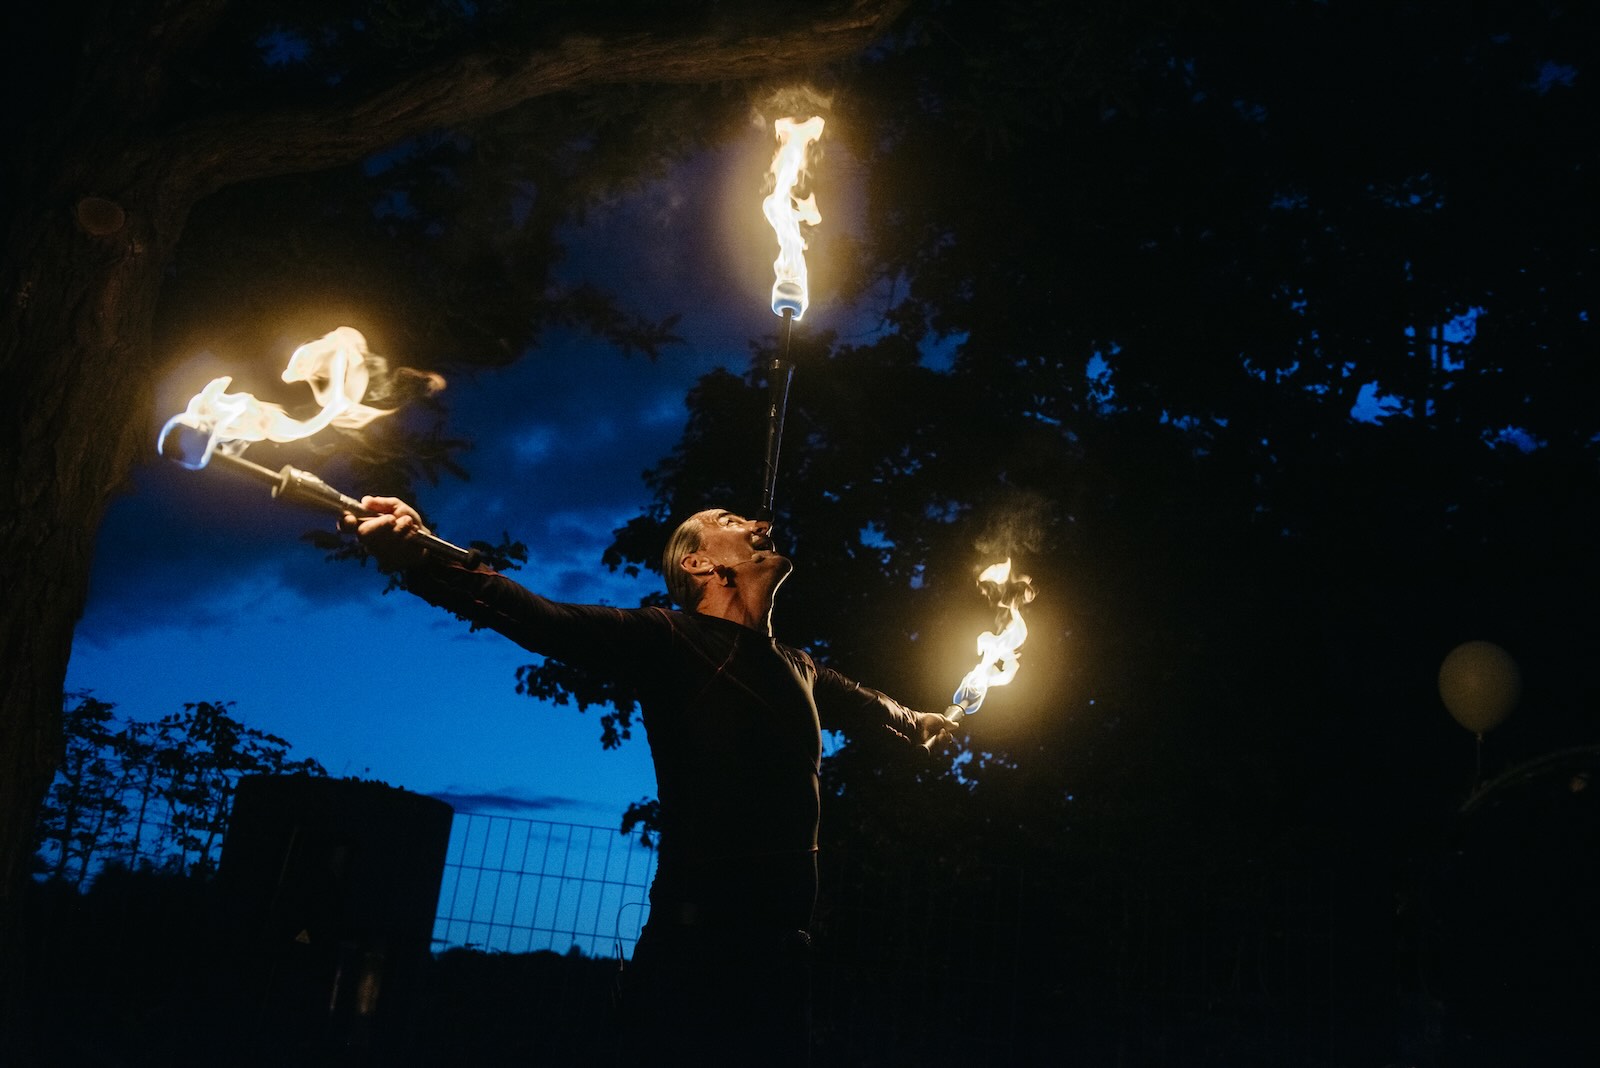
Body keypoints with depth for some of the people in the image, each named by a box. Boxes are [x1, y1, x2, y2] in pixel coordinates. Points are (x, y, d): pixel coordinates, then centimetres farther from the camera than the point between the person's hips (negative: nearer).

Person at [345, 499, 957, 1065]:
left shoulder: (799, 671, 17)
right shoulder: (669, 641, -4)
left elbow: (869, 708, 39)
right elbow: (547, 623, -19)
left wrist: (925, 725, 59)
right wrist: (421, 556, -36)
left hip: (783, 958, 7)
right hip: (696, 952, -6)